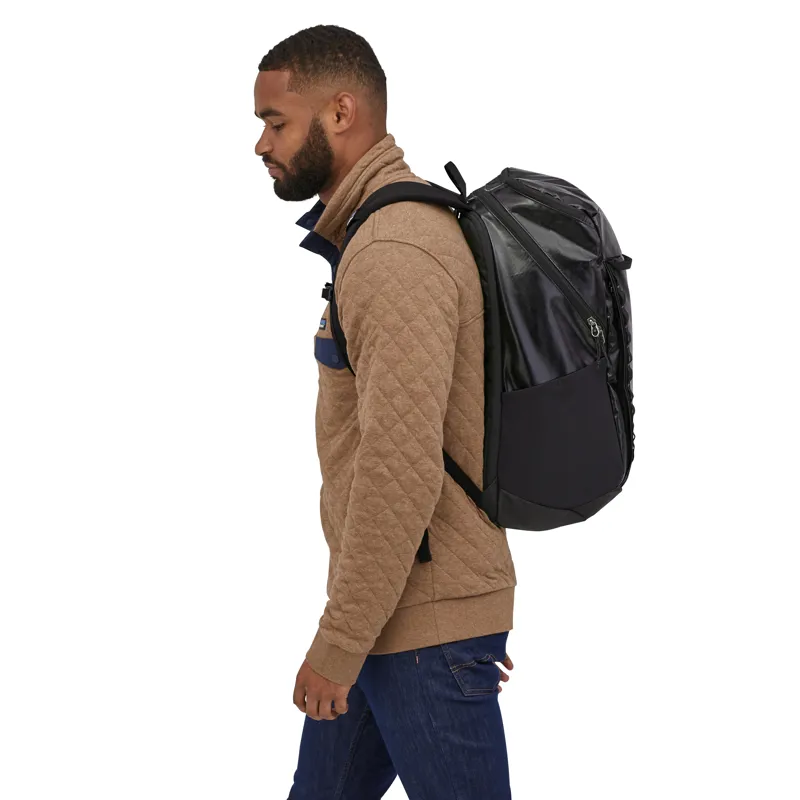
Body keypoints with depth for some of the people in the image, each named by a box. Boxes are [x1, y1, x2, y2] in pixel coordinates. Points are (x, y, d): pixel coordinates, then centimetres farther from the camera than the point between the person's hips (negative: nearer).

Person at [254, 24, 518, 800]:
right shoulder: (377, 236, 14)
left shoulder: (393, 255, -20)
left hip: (424, 627, -10)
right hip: (392, 615, 10)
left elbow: (402, 470, -26)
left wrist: (337, 646, -20)